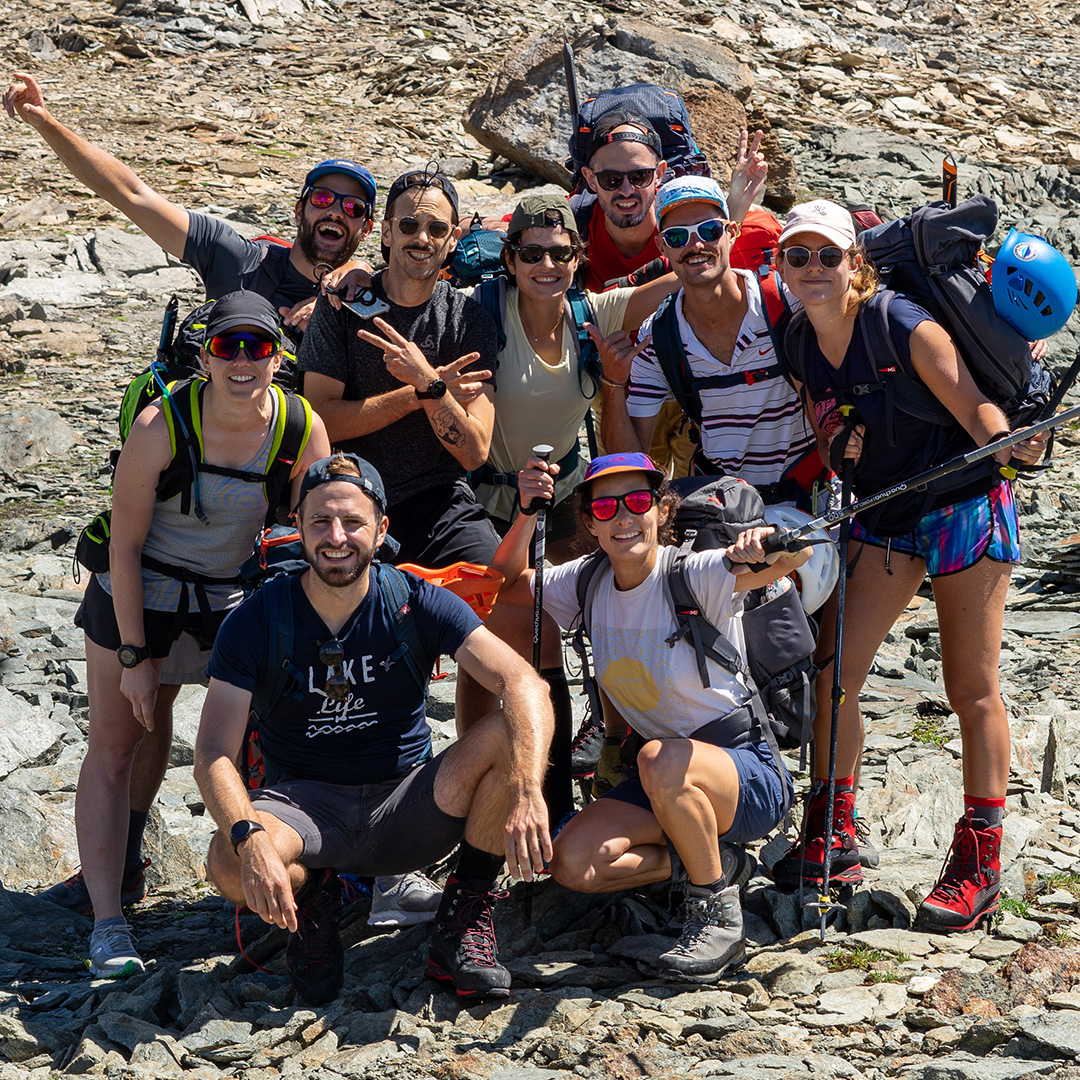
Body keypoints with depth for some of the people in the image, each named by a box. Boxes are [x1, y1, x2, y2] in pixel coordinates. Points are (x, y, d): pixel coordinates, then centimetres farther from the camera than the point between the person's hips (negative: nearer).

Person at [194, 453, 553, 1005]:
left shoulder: (416, 602, -8)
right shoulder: (257, 621, -8)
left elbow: (524, 684, -20)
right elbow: (214, 753, -15)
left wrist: (527, 792, -39)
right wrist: (250, 837, -36)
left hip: (407, 803, 1)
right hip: (307, 803, -1)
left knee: (508, 738, -26)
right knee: (230, 862, -35)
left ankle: (465, 917, -7)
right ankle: (312, 898, 4)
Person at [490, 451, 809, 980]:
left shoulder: (694, 576, -19)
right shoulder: (589, 582, -1)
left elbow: (796, 554, -34)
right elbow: (508, 585, 12)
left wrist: (769, 542, -59)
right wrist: (527, 514, -7)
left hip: (749, 773, -6)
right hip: (665, 779, 6)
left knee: (662, 759, -38)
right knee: (572, 863, -17)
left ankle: (718, 910, -15)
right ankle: (715, 861, 6)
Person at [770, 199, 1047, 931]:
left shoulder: (902, 325, -18)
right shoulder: (799, 344, 0)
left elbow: (974, 407, -22)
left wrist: (1009, 447, -42)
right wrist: (834, 447, -13)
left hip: (964, 507, -6)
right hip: (883, 518, 6)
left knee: (972, 689, -2)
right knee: (832, 674, 1)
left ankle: (979, 863, 7)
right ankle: (831, 837, 17)